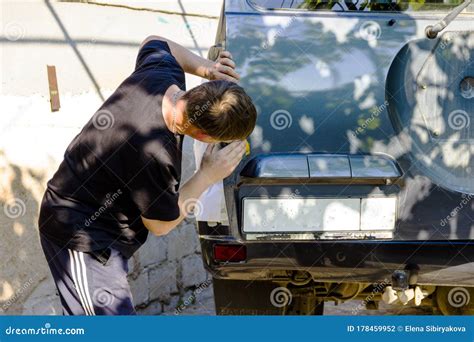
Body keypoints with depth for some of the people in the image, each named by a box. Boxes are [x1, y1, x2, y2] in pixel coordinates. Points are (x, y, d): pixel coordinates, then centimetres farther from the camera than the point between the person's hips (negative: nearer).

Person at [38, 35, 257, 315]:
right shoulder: (155, 156, -36)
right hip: (81, 238, -10)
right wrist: (207, 176, -11)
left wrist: (204, 68, 0)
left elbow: (156, 43, 14)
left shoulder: (162, 74, -13)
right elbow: (161, 224, -17)